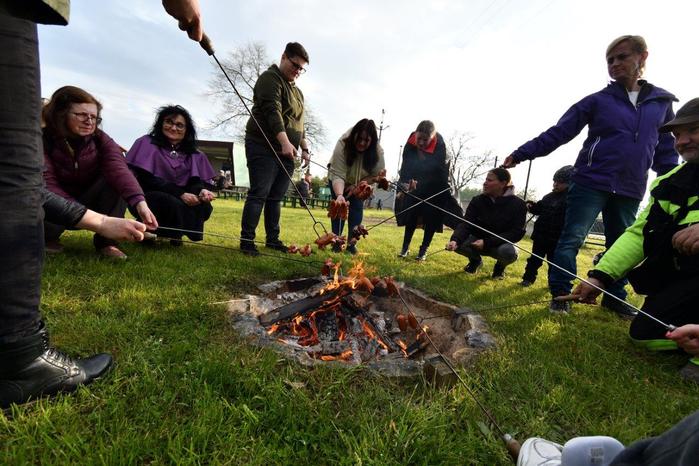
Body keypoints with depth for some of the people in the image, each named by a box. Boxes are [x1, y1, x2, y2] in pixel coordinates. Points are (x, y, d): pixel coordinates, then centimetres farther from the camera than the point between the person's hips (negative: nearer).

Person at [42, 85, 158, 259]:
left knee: (115, 180, -27)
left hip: (89, 202, 2)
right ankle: (48, 238, 2)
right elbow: (46, 183, -24)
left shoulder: (101, 140, -12)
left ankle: (106, 240, -19)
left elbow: (118, 168, -33)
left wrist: (140, 203, -51)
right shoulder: (43, 140, -15)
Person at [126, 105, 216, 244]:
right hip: (148, 199, -4)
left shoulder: (194, 154, 9)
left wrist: (202, 191, -29)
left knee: (204, 207, -24)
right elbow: (146, 179, -14)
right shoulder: (147, 143, -3)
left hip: (180, 201, 4)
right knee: (173, 205, -35)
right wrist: (180, 194, -26)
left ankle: (174, 233, 4)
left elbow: (196, 181, -2)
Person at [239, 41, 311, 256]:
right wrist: (285, 141, -32)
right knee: (259, 194, -11)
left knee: (275, 197, 7)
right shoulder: (270, 78, -4)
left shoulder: (297, 91, 23)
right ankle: (247, 241, -5)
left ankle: (272, 239, 13)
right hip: (264, 148, -8)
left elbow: (299, 123, 26)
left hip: (286, 151, 8)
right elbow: (273, 111, -20)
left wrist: (304, 148, 15)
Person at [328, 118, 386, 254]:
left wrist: (357, 185, -27)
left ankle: (351, 244, 0)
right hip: (339, 182, -1)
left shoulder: (378, 151, -29)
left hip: (360, 183, 2)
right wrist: (339, 195, -57)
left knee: (357, 208, -7)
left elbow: (376, 175, -19)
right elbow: (337, 175, -41)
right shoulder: (342, 145, -36)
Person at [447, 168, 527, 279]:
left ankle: (500, 265, 4)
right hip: (478, 241, 2)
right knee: (459, 244, -28)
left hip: (501, 244, -2)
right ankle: (476, 260, 9)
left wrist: (486, 242, -30)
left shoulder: (518, 204, -15)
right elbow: (466, 224, -19)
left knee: (509, 252, -36)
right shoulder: (478, 200, -10)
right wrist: (455, 240, -41)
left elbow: (516, 233, -19)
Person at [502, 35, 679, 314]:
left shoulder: (662, 103, 12)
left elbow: (666, 150, 14)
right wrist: (521, 154, -11)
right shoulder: (598, 100, 3)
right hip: (591, 182, -3)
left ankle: (615, 298, 26)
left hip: (629, 191, 4)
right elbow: (557, 133, -3)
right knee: (571, 238, -8)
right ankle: (561, 294, 2)